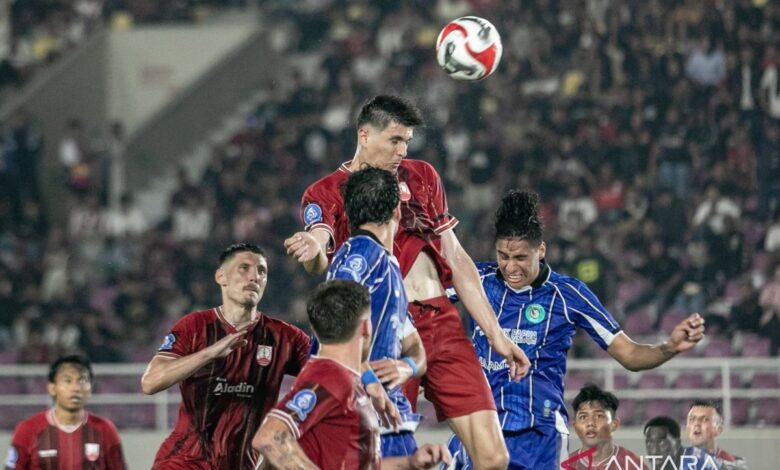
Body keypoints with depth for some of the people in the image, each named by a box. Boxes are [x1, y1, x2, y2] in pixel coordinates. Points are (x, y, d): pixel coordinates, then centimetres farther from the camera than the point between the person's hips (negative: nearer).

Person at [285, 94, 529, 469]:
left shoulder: (422, 177, 17)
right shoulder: (326, 194, 3)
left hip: (442, 323, 4)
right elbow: (320, 261, -16)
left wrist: (495, 334, 13)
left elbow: (456, 259, 18)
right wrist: (313, 251, -42)